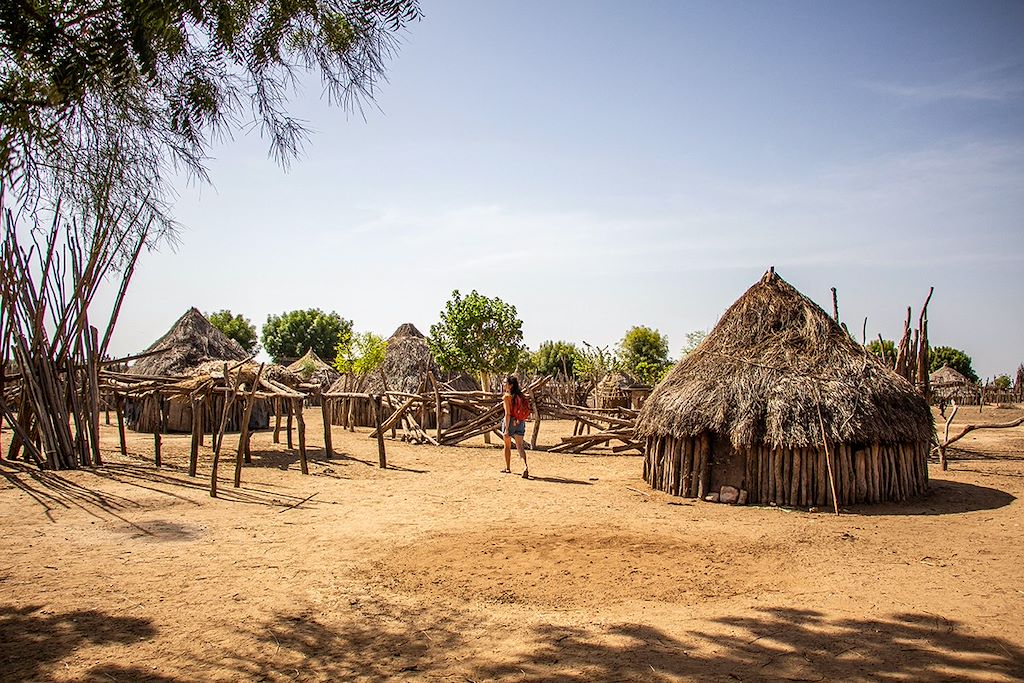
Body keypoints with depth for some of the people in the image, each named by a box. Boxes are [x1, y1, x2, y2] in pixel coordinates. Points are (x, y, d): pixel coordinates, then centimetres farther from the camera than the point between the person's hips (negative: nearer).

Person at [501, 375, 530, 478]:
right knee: (520, 446, 1)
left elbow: (507, 414, -17)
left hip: (510, 422, -5)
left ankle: (507, 468, 26)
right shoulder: (520, 395, 6)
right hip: (520, 422, 5)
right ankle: (525, 466, -20)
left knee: (507, 445, 14)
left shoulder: (507, 396, -12)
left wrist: (506, 429, -17)